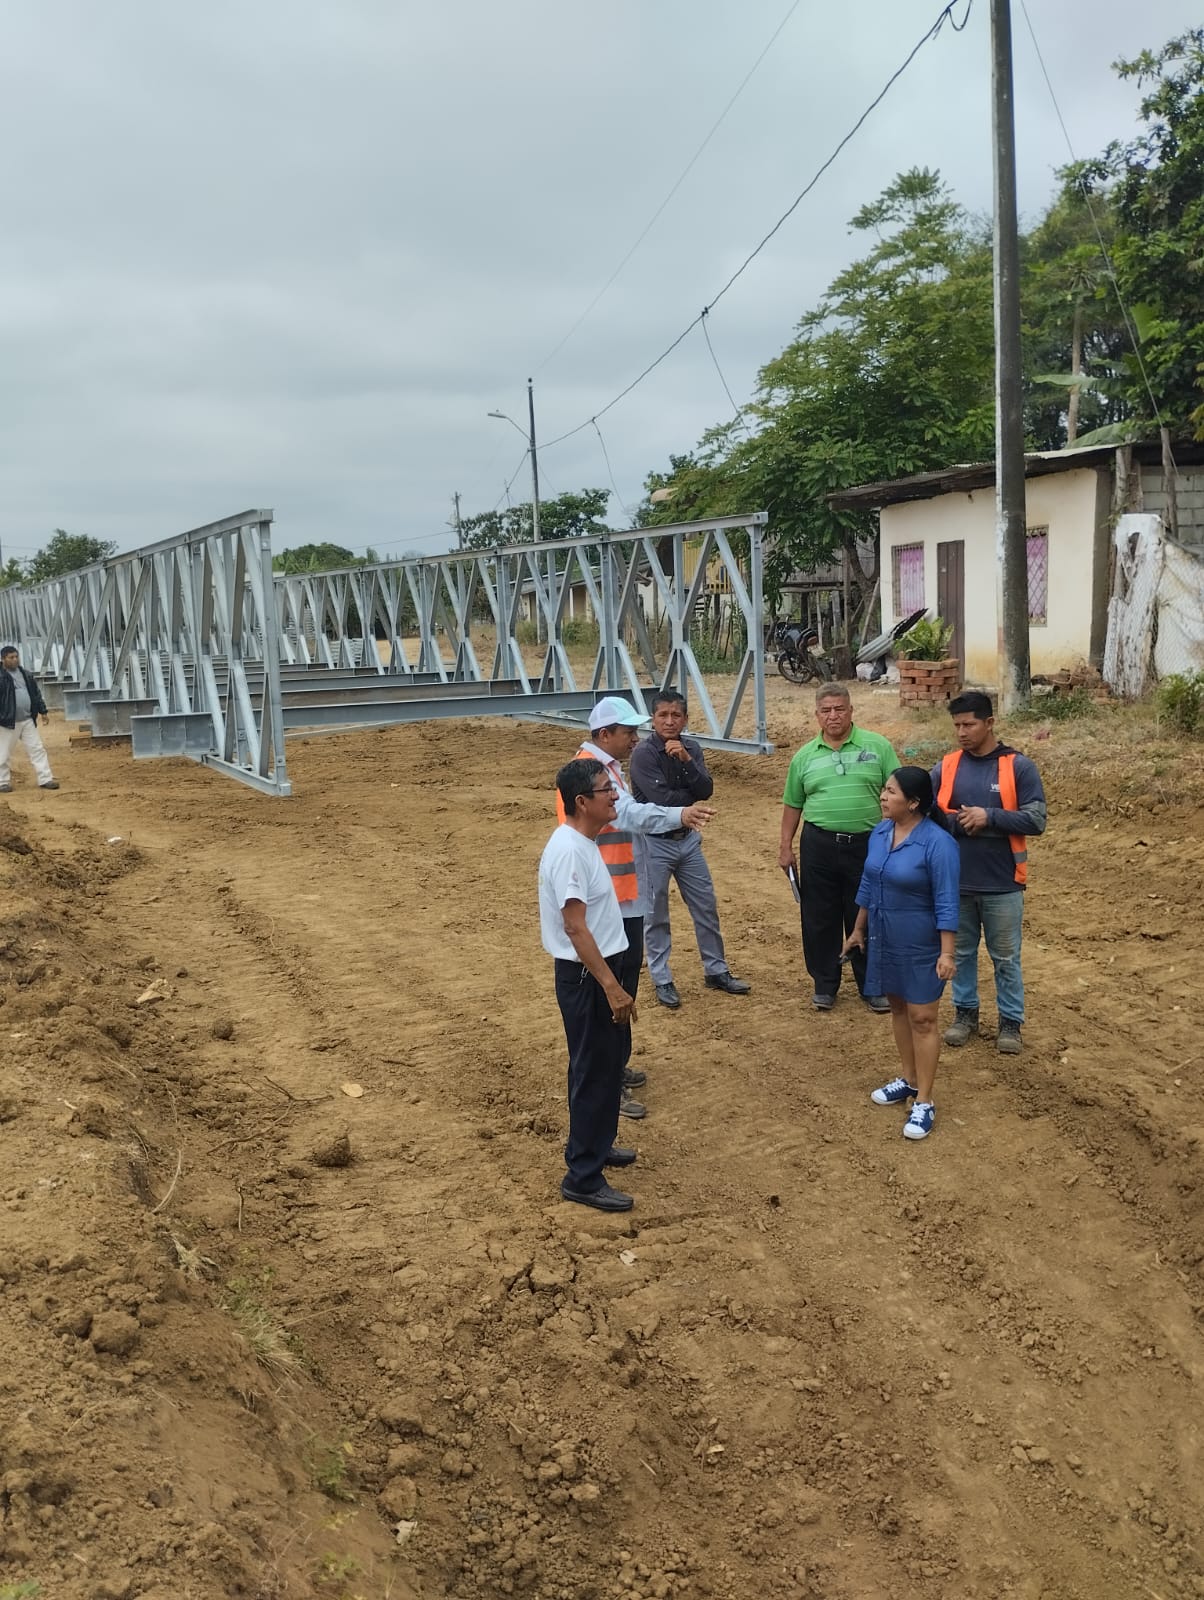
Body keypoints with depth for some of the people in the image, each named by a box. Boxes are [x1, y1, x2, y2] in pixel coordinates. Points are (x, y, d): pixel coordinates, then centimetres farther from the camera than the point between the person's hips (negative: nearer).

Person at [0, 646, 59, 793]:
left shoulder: (25, 674, 12)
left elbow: (36, 693, 19)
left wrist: (43, 711, 17)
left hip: (28, 720, 6)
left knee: (37, 749, 5)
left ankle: (45, 779, 9)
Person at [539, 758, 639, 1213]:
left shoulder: (584, 842, 7)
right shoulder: (568, 851, -24)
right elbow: (575, 927, -27)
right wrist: (611, 987, -28)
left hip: (600, 968, 10)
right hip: (585, 976, -10)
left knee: (609, 1062, 22)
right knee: (593, 1073, -1)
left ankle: (597, 1144, 40)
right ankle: (583, 1178, 11)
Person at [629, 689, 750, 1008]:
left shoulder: (691, 748, 0)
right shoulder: (643, 753, -17)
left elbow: (706, 790, -11)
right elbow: (663, 799, -24)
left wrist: (686, 760, -24)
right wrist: (691, 796, -8)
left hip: (687, 839, 6)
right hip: (654, 842, -6)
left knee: (706, 907, 13)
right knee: (655, 915, 5)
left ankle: (716, 971, 28)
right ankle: (662, 980, 18)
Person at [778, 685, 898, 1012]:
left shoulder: (877, 747, -1)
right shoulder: (805, 756, 5)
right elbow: (792, 805, 12)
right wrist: (786, 847, 9)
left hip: (867, 845, -1)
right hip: (819, 846, 2)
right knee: (820, 918, 8)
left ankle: (872, 986, 23)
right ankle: (824, 984, 24)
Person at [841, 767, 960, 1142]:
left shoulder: (937, 842, -22)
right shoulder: (880, 832, 0)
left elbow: (946, 903, -20)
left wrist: (947, 953, -20)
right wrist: (858, 930, 18)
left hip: (920, 946, -7)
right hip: (884, 939, 7)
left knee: (922, 1019, 1)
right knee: (898, 1009, 18)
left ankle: (924, 1103, 9)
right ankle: (909, 1080, 35)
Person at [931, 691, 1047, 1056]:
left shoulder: (1018, 767, -8)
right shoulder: (945, 768, 0)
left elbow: (1036, 820, -12)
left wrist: (990, 817, -21)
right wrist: (958, 821, -17)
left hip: (1002, 885, -2)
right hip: (956, 882, 3)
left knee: (1006, 958, 10)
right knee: (961, 952, 16)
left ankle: (1011, 1022, 24)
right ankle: (965, 1012, 32)